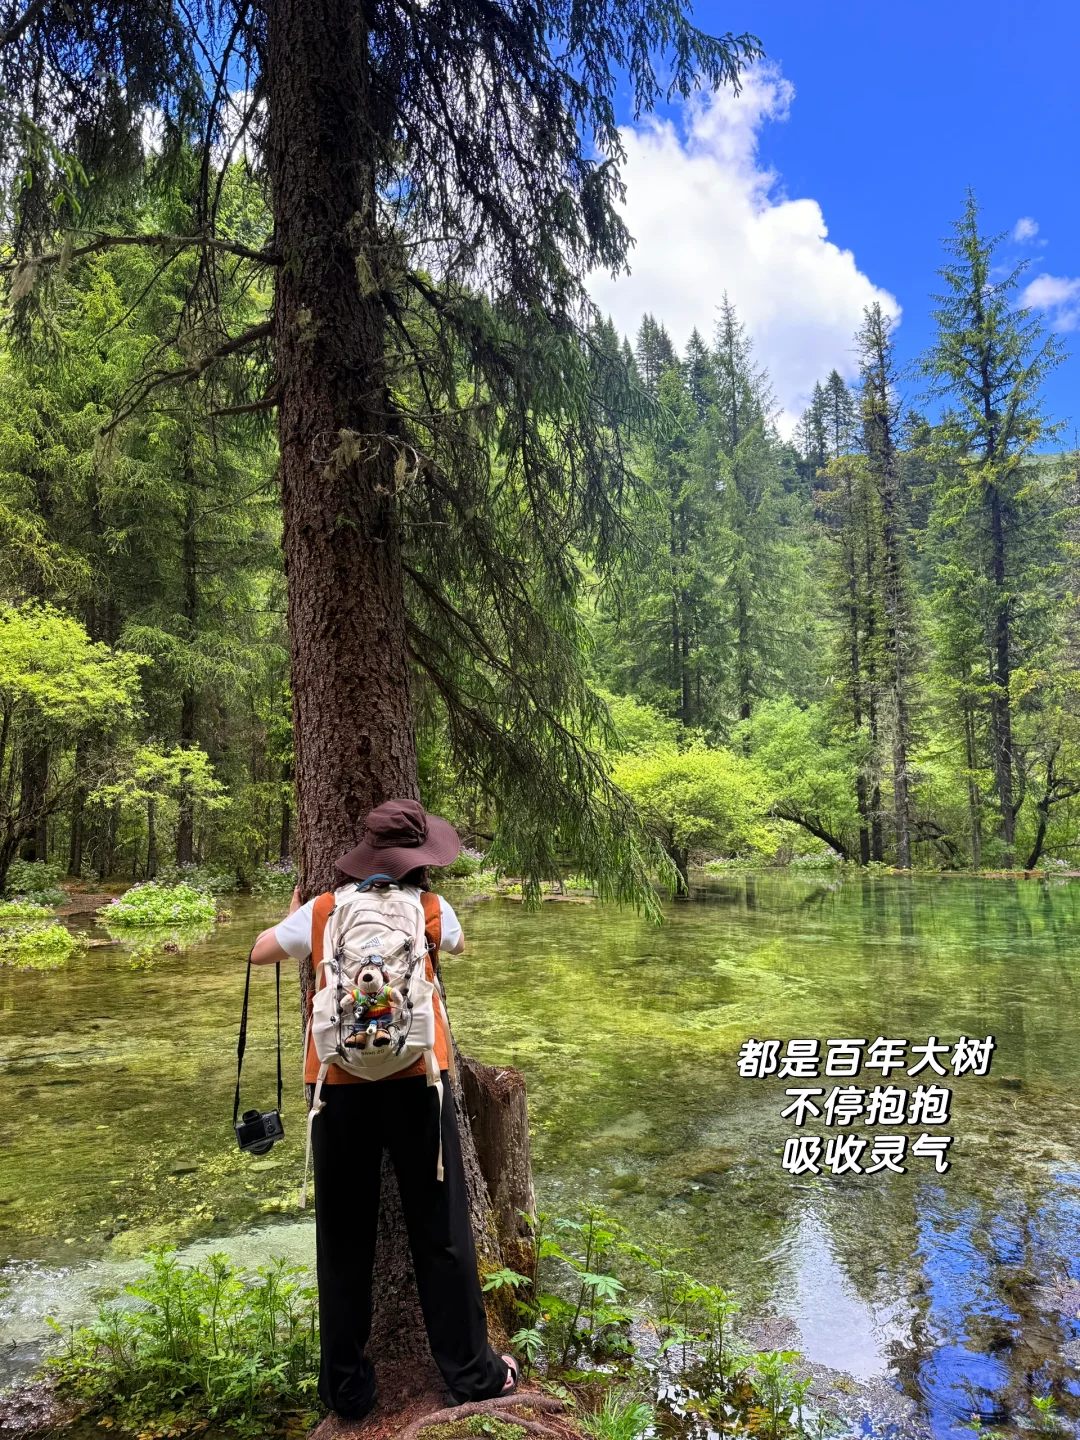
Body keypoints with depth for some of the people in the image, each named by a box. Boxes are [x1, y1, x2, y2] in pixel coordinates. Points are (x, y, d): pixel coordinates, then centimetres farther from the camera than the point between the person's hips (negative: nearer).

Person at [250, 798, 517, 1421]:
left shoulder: (322, 912, 2)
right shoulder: (431, 908, 2)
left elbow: (261, 953, 17)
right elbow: (458, 946, 24)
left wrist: (294, 913, 33)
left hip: (339, 1085, 1)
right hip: (415, 1079, -1)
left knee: (344, 1238, 14)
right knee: (441, 1231, 10)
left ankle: (346, 1387, 25)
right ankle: (471, 1373, 21)